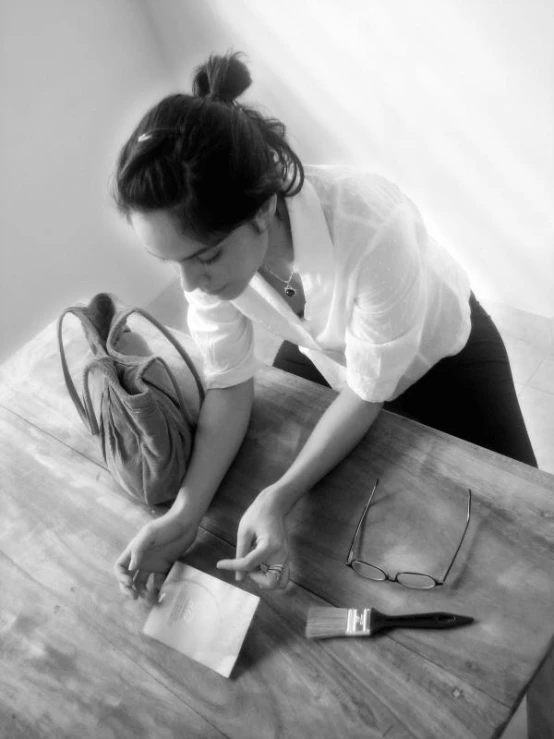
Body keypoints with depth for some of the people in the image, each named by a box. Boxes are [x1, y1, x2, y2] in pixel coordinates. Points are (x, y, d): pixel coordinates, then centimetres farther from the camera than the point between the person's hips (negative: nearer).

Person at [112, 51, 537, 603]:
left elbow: (367, 391, -27)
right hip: (318, 353, 4)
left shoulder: (372, 231, -42)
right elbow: (229, 384, -18)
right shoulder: (204, 237, -27)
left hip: (436, 355, -3)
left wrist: (279, 498, -37)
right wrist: (184, 514, -29)